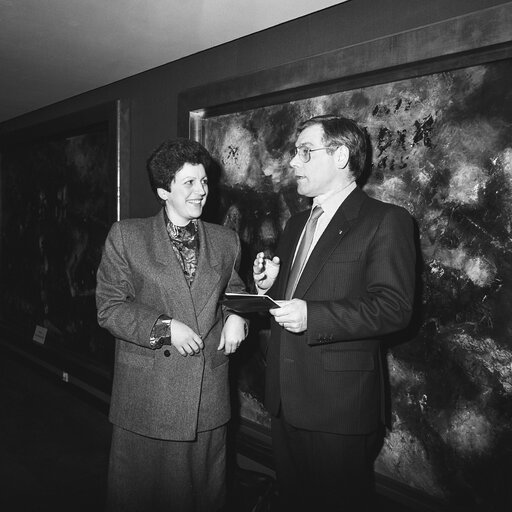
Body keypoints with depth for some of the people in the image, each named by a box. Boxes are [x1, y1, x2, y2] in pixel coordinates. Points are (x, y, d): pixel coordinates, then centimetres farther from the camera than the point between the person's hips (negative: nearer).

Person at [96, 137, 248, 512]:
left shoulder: (226, 241, 8)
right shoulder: (126, 236, -2)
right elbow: (109, 307, -4)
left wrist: (237, 317, -6)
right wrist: (164, 327, -17)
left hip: (209, 396, 3)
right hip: (146, 394, -2)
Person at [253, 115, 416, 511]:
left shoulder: (386, 221, -10)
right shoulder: (296, 224, 15)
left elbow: (394, 308, -18)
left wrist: (311, 316, -26)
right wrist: (268, 285, -2)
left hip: (339, 406, -7)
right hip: (285, 399, 7)